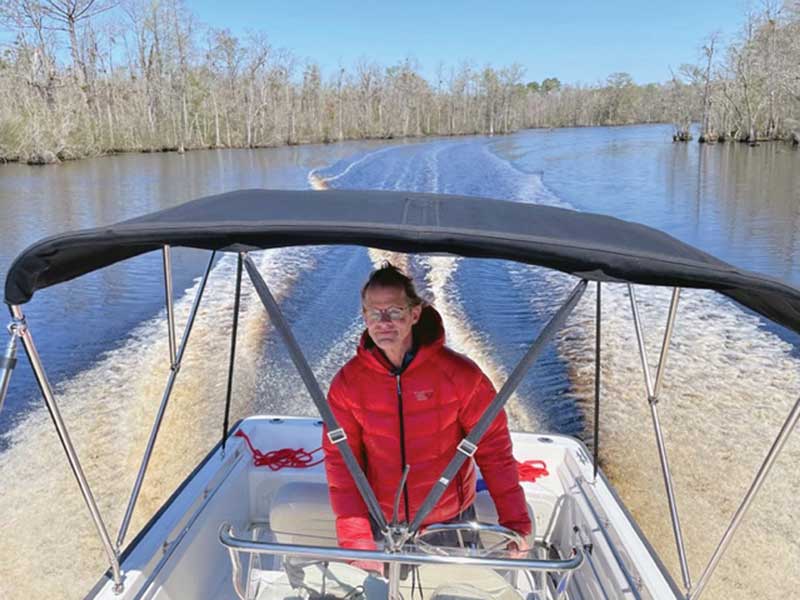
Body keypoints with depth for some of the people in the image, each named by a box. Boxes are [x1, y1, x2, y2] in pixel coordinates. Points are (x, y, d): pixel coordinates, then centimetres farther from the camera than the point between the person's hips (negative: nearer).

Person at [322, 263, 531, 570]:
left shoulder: (458, 374, -19)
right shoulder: (347, 383, -13)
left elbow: (494, 448, -13)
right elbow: (341, 462, -11)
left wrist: (516, 525, -13)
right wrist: (356, 540, -18)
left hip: (452, 522, -1)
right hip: (382, 527, 1)